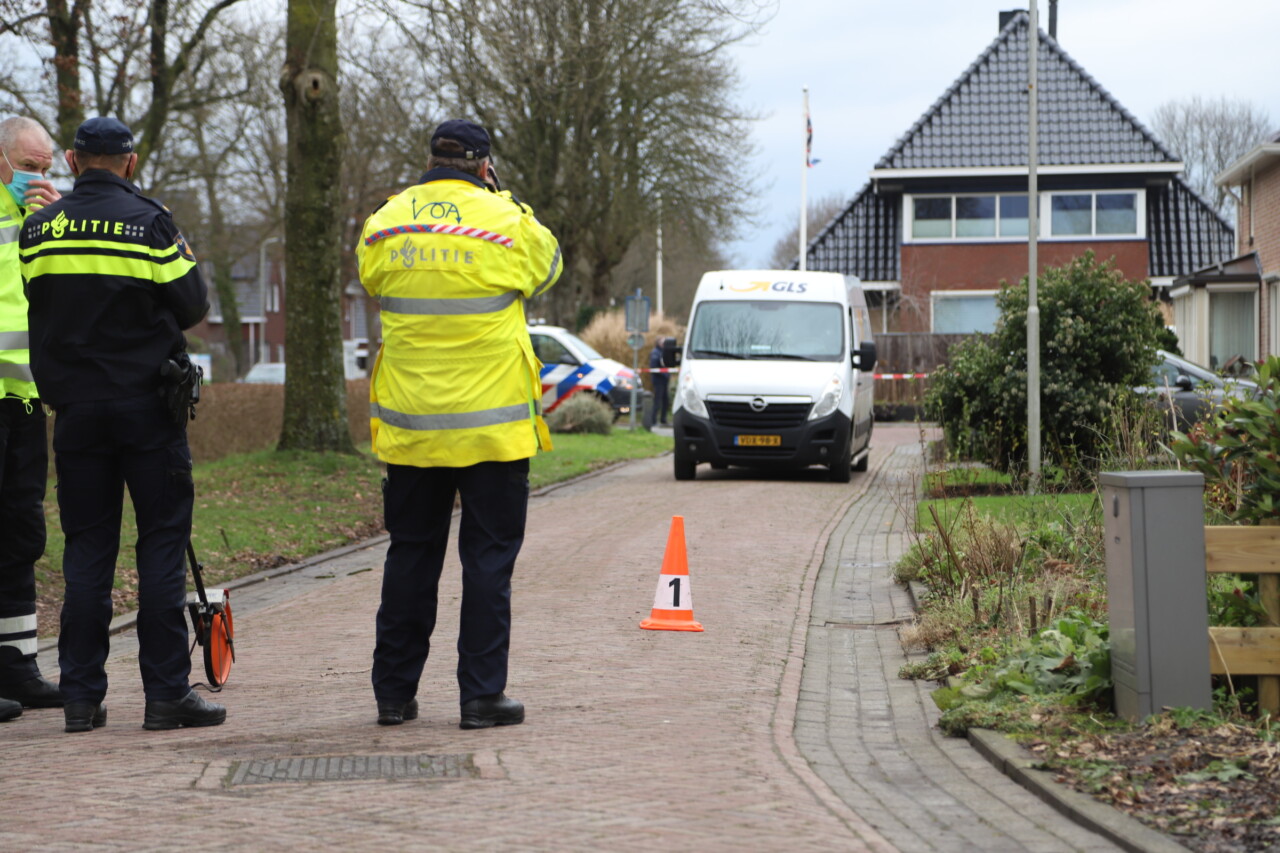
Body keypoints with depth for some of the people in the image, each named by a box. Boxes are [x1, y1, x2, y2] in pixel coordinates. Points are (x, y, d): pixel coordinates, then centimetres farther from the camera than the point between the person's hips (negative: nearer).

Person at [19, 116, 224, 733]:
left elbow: (39, 305, 12)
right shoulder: (149, 221, -7)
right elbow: (192, 306, -5)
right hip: (148, 404, -3)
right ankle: (166, 693, -1)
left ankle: (81, 696, 7)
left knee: (86, 549, 8)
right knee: (161, 545, 1)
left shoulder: (38, 229, 5)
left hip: (74, 406, 4)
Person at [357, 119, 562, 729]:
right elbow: (548, 267, 11)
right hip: (492, 426, -3)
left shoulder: (383, 225, 1)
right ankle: (482, 695, 2)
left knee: (410, 554, 13)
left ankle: (394, 693, 17)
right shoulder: (508, 223, -8)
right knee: (489, 557, 3)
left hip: (409, 425, 3)